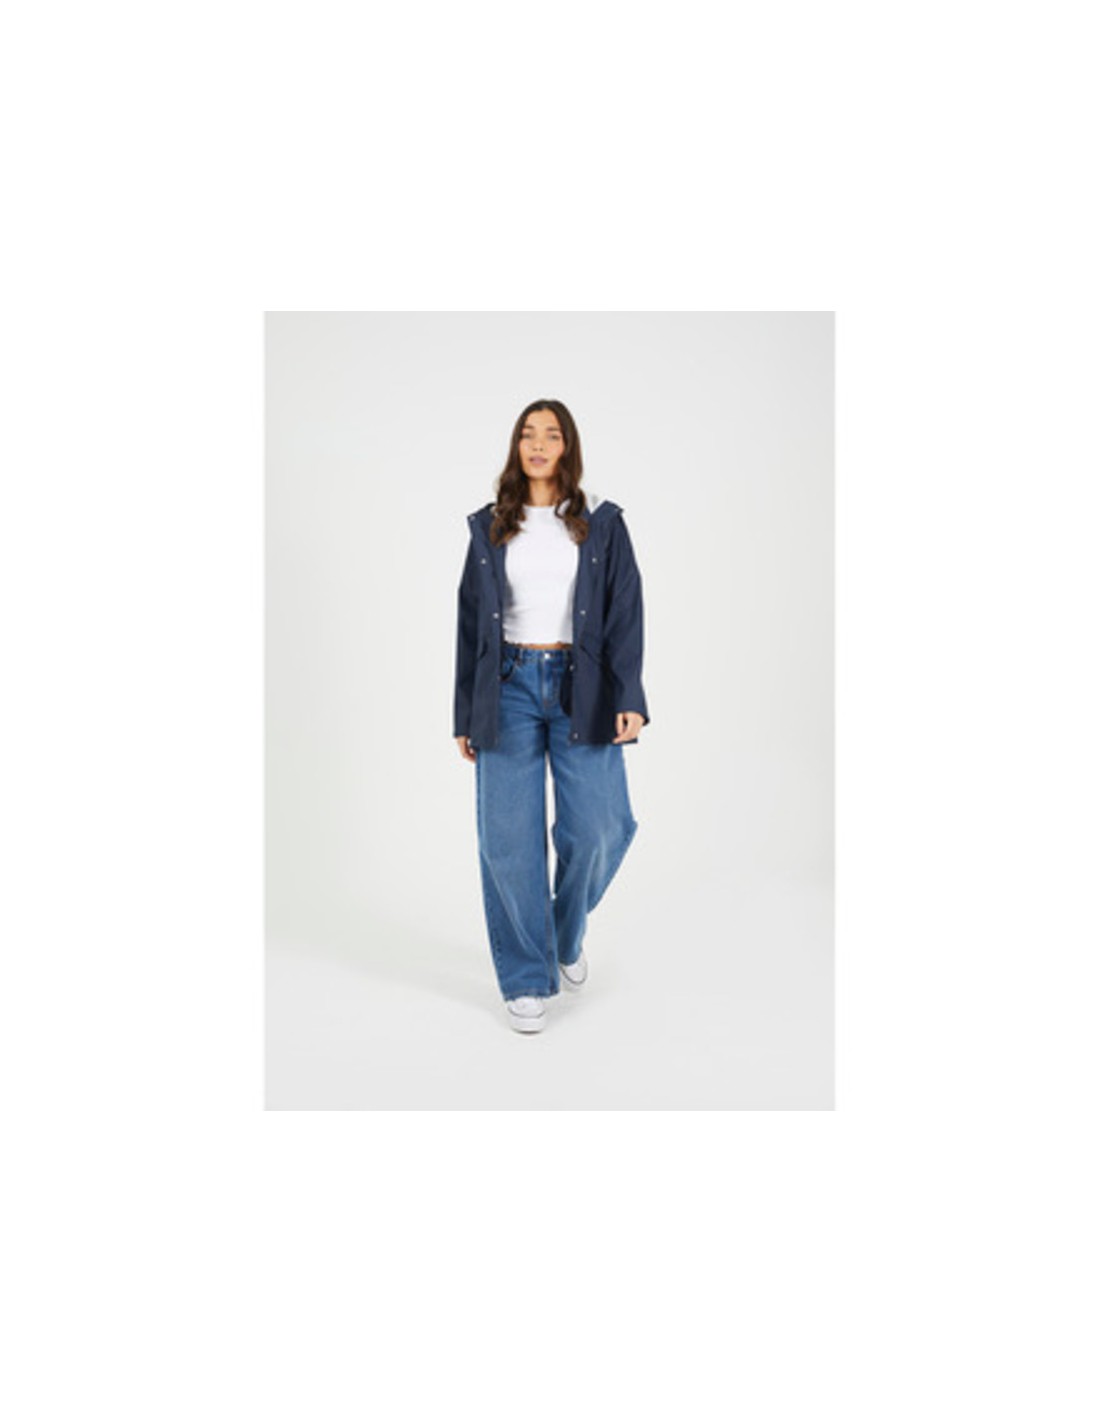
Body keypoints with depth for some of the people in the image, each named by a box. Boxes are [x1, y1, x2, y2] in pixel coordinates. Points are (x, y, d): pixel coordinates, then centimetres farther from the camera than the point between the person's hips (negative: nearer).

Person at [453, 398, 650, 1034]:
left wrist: (629, 698, -10)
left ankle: (569, 933, 26)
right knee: (509, 835, -3)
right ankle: (526, 978, 13)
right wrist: (465, 714, 8)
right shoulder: (489, 528, 10)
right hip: (509, 686, 1)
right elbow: (471, 621, 11)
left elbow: (625, 612, 1)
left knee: (596, 827, -6)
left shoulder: (602, 523, 7)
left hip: (581, 686, 0)